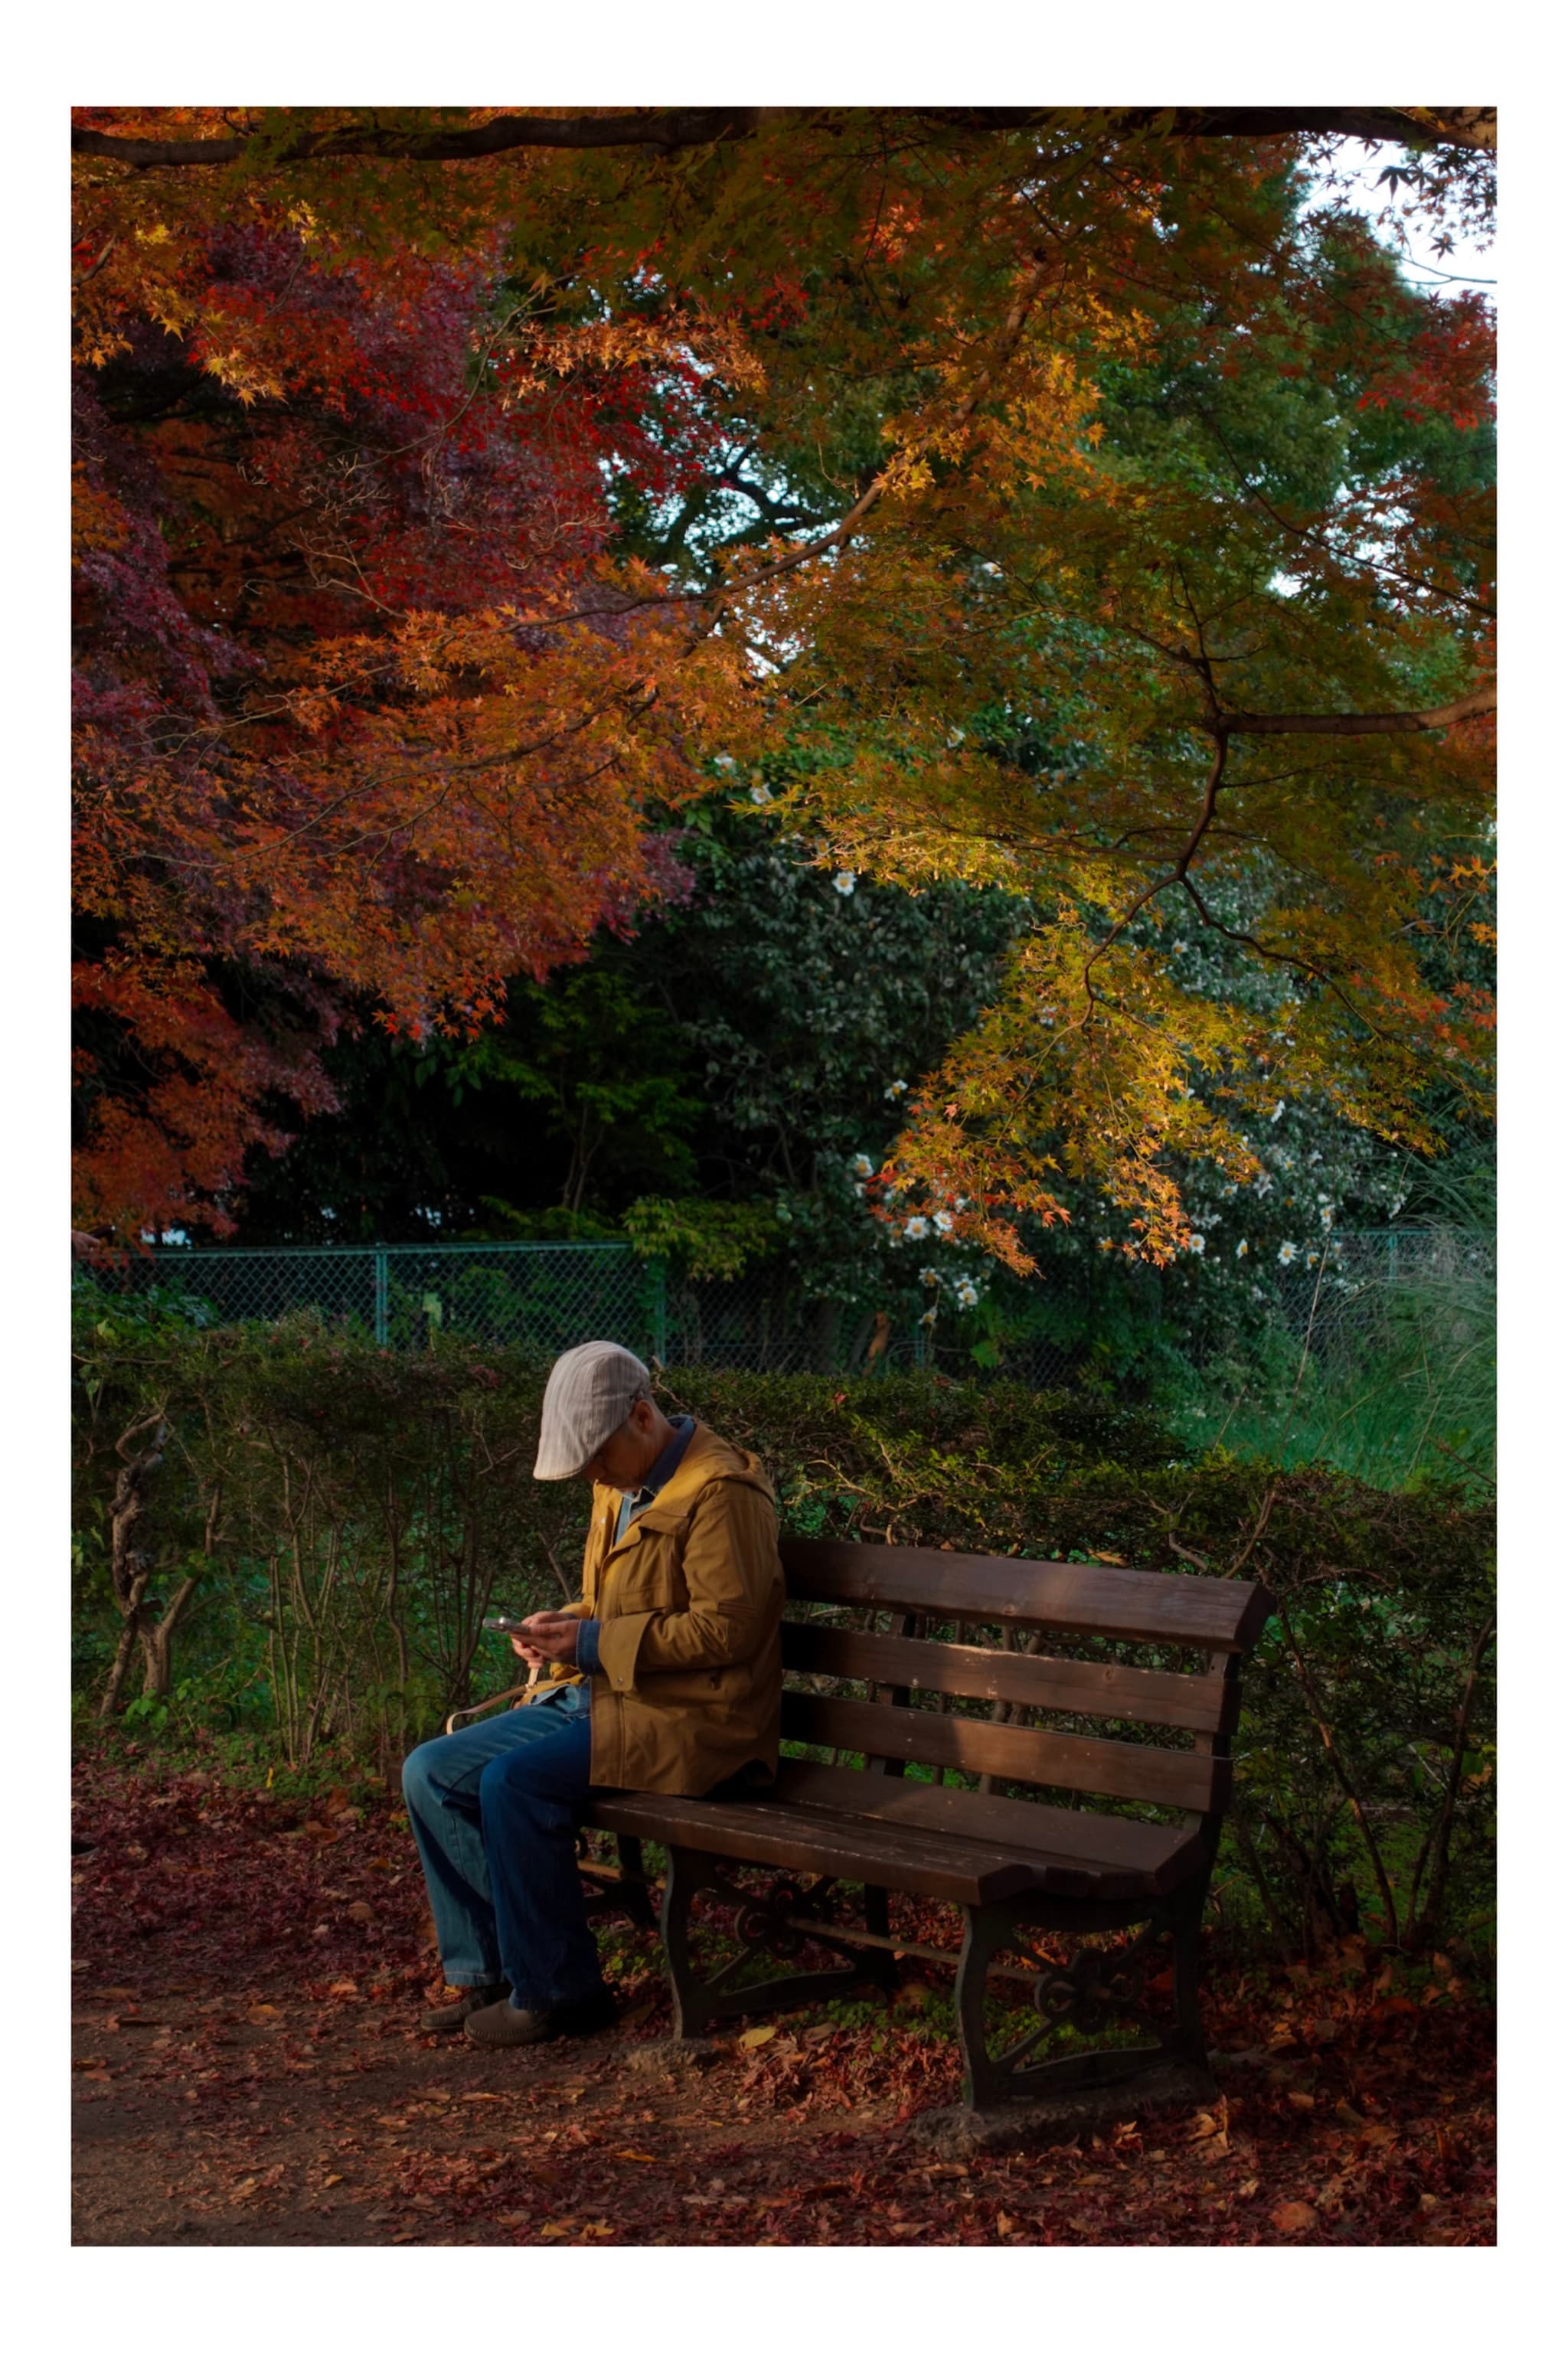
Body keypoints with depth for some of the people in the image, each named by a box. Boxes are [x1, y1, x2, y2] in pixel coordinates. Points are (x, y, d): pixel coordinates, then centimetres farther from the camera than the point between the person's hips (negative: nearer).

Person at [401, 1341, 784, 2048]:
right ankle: (489, 1970, 8)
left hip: (690, 1718, -10)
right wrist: (561, 1628, 2)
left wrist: (595, 1643, -18)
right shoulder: (618, 1487, 15)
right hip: (600, 1697, 10)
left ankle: (557, 1991, -12)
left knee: (515, 1780, -28)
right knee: (430, 1773, -1)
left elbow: (726, 1628, -20)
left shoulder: (720, 1491, -14)